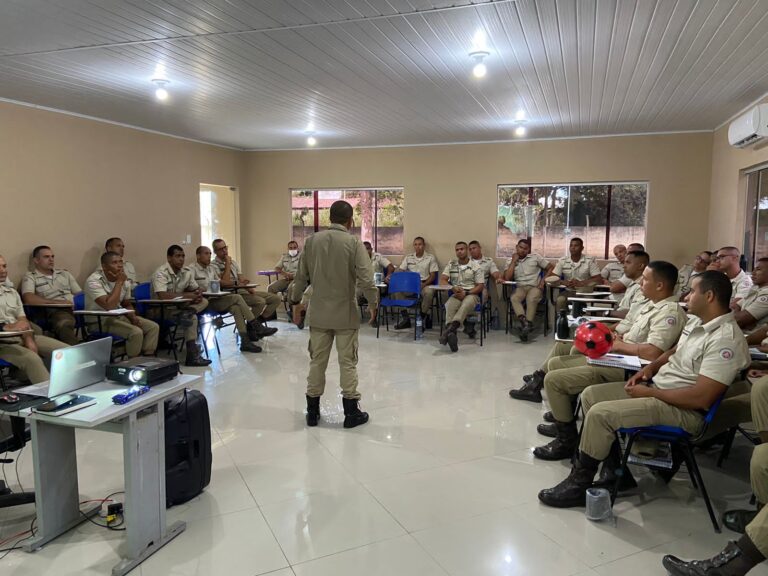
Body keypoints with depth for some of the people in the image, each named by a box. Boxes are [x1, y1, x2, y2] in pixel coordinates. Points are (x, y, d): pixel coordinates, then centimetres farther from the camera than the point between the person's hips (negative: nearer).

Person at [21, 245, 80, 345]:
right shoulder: (30, 277, 13)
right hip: (56, 311, -5)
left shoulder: (65, 274, 28)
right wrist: (57, 302, -10)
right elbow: (28, 299, -5)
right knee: (64, 325, -41)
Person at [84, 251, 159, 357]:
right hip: (99, 321, -8)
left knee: (153, 327, -6)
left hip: (119, 317, 8)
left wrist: (133, 317, -5)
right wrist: (119, 282, -24)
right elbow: (109, 306, -32)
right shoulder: (94, 281, -20)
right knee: (136, 332, -27)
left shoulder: (125, 280, 2)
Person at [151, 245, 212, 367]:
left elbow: (196, 288, 14)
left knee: (204, 301, -10)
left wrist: (198, 294, -13)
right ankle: (192, 356, -26)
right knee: (192, 317, -27)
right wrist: (187, 295, -24)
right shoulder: (161, 273, -18)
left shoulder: (187, 271, 4)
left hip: (180, 305, 7)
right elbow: (162, 296, -31)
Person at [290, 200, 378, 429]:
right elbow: (366, 279, -15)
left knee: (317, 361, 12)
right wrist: (373, 303, 1)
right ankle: (351, 412, 13)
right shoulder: (354, 243, -10)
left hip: (319, 312, 4)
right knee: (347, 363, 5)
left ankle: (312, 411, 21)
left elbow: (301, 276, 7)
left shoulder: (312, 241, 1)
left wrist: (295, 301, 21)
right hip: (345, 313, -3)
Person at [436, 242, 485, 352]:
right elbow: (442, 280, 5)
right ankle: (451, 334, -54)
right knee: (450, 306, -35)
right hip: (456, 294, 2)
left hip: (472, 294, -2)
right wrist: (453, 288, -15)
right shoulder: (451, 264, 13)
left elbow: (480, 286, 1)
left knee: (466, 305, -39)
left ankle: (448, 331, -58)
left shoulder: (476, 266, 5)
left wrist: (466, 293, -15)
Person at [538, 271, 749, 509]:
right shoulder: (697, 321, 6)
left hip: (684, 409, -10)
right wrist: (651, 367, 7)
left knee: (600, 413, -23)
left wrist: (649, 393, -18)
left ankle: (578, 485, -4)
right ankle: (615, 471, 6)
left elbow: (701, 398, -27)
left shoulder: (726, 339, -22)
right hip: (656, 385, 10)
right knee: (590, 395, 5)